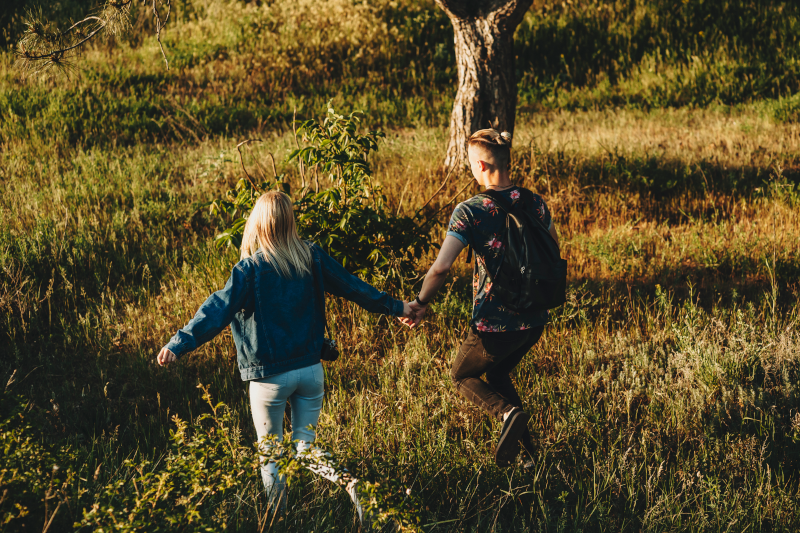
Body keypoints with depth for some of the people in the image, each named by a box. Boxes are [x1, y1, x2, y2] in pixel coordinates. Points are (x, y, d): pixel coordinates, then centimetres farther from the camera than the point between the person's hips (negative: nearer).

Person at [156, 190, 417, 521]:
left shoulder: (251, 268, -12)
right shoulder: (311, 257, 0)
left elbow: (219, 309, -21)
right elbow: (353, 287, 10)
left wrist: (180, 344, -24)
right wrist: (395, 307, 23)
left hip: (270, 376, -4)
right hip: (310, 369, 4)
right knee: (305, 449, 14)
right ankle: (347, 482, -12)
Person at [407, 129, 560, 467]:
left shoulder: (469, 212, -15)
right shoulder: (535, 203, 1)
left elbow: (441, 268, -22)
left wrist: (421, 303, -6)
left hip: (494, 322, -5)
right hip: (535, 320, 5)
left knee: (462, 375, 20)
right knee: (497, 373, 29)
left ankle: (508, 412, -8)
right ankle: (526, 442, 16)